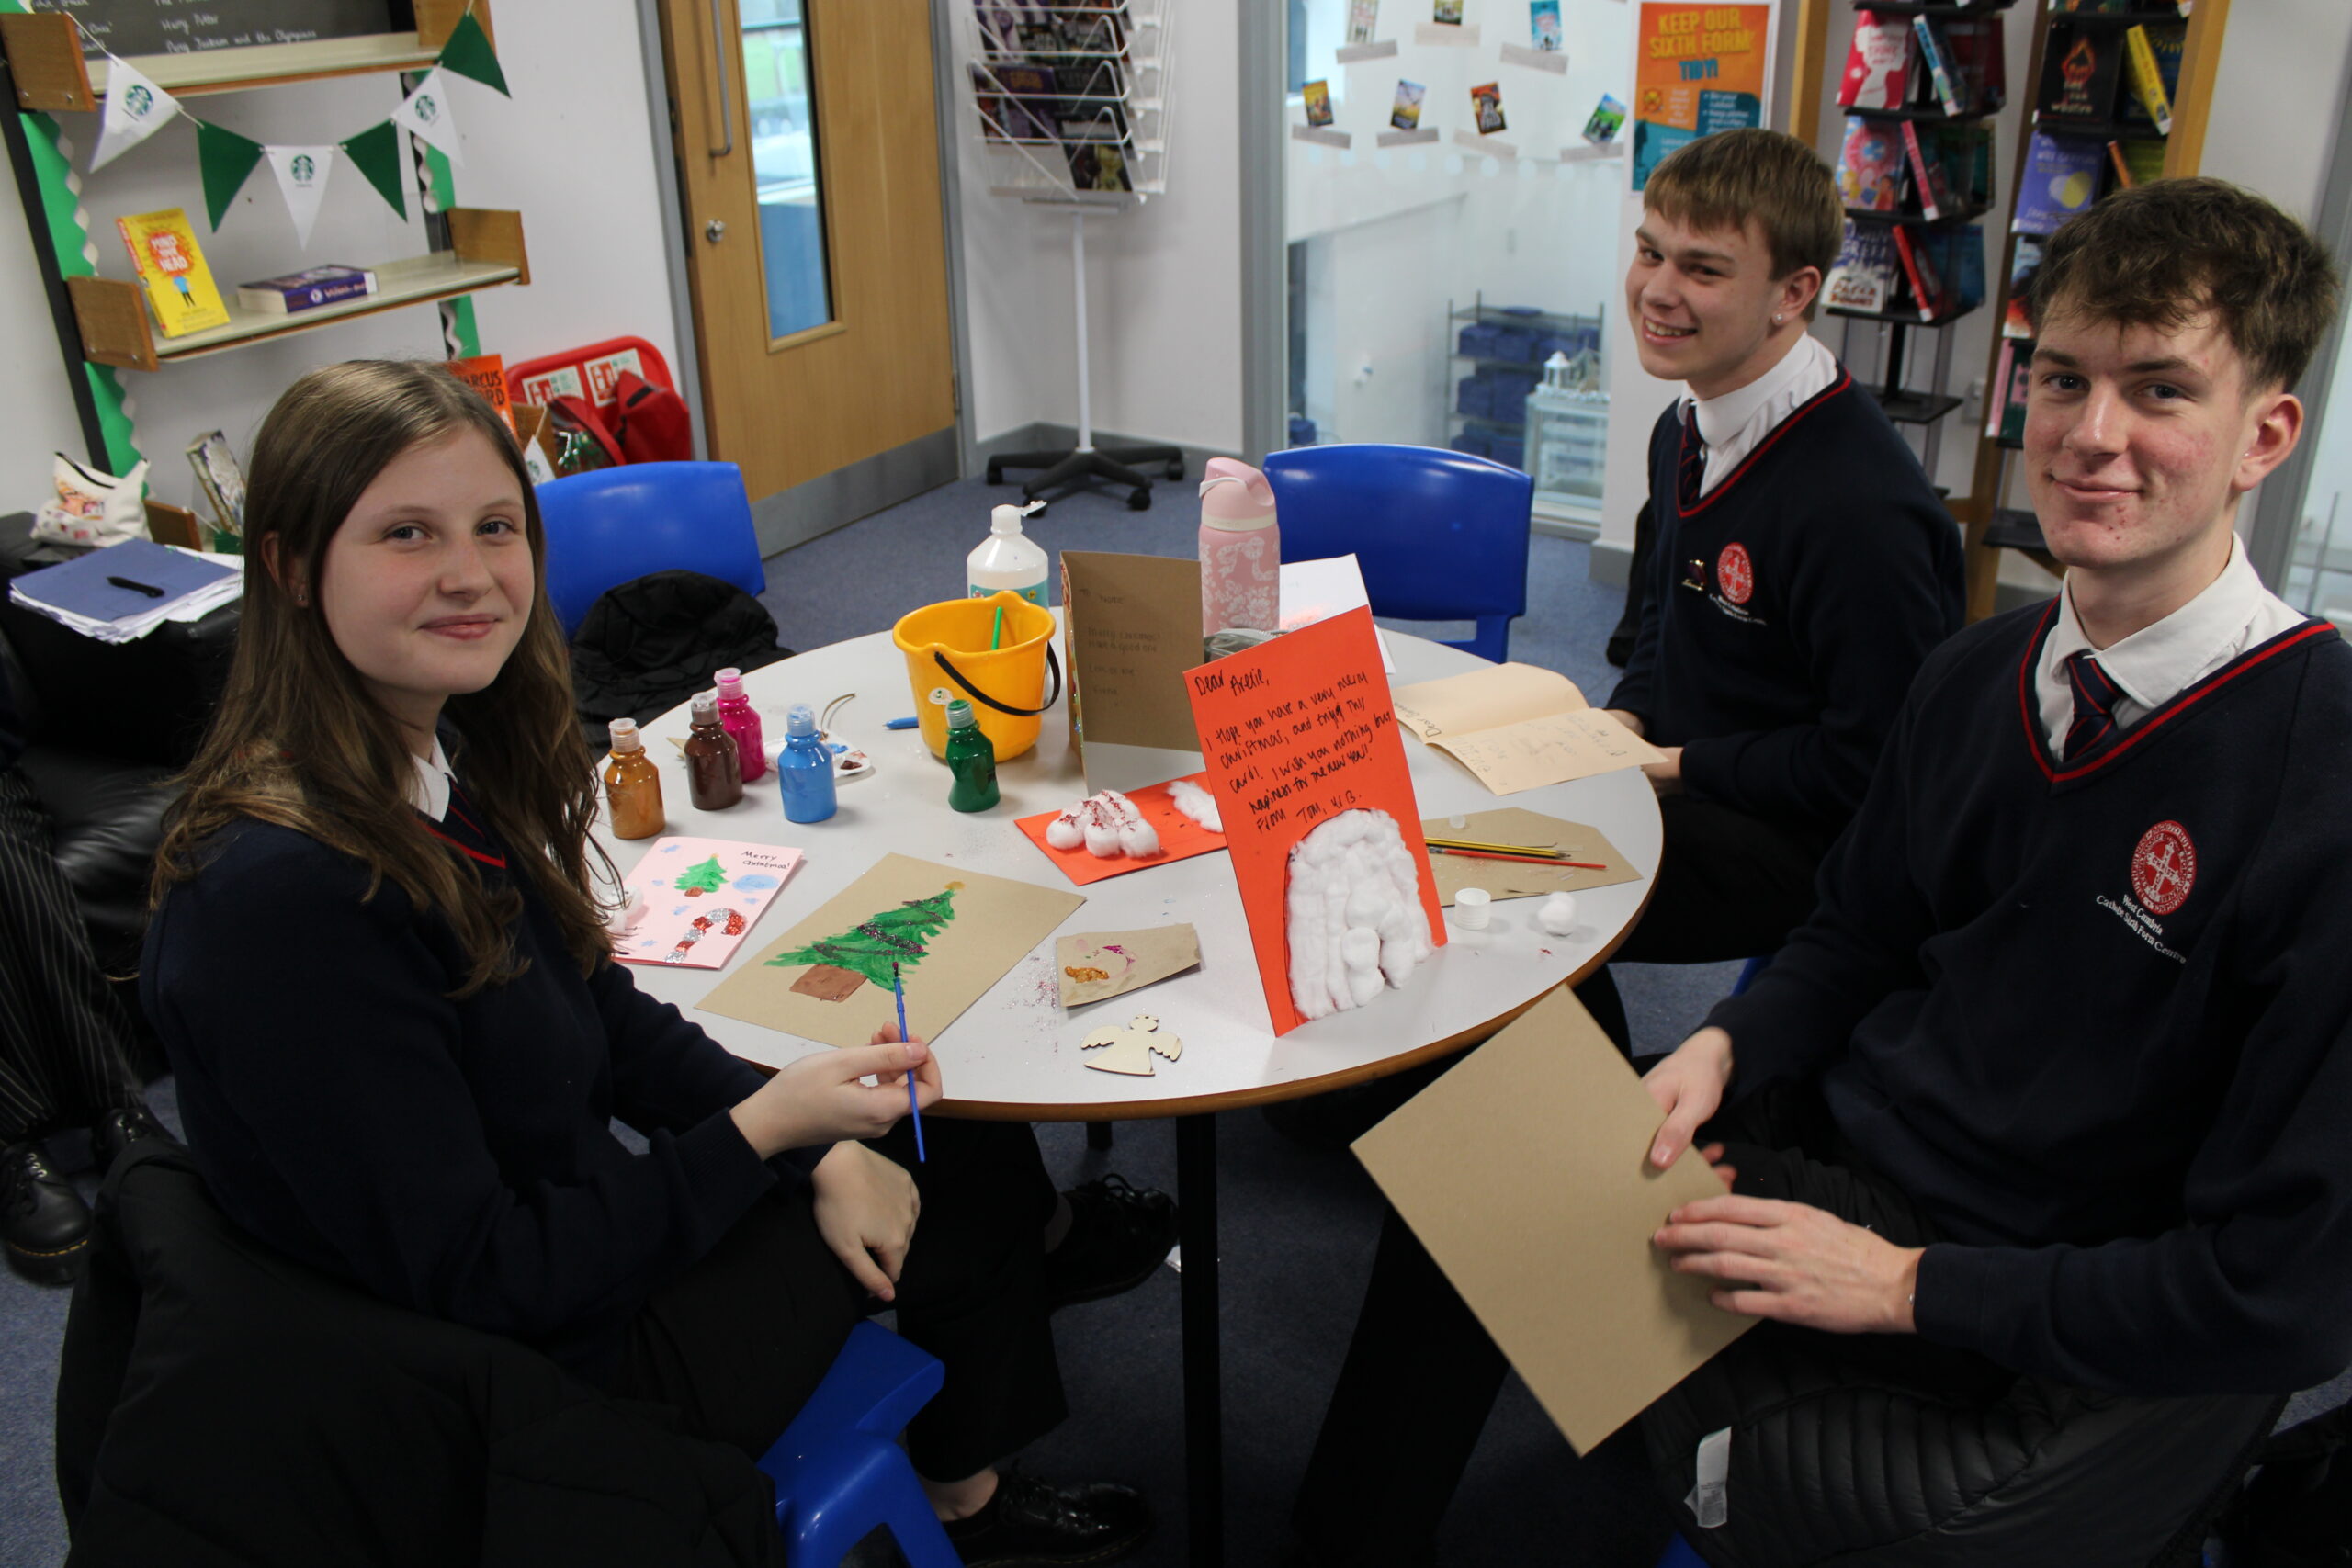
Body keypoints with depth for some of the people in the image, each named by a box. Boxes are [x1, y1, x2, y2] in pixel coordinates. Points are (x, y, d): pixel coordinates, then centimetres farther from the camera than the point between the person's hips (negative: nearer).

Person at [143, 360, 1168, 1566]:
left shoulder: (452, 761, -5)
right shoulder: (283, 894, -32)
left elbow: (601, 1013, 5)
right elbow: (477, 1286, -26)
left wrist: (819, 1149, -5)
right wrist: (764, 1128, -23)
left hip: (578, 1232, 7)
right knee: (964, 1188, 5)